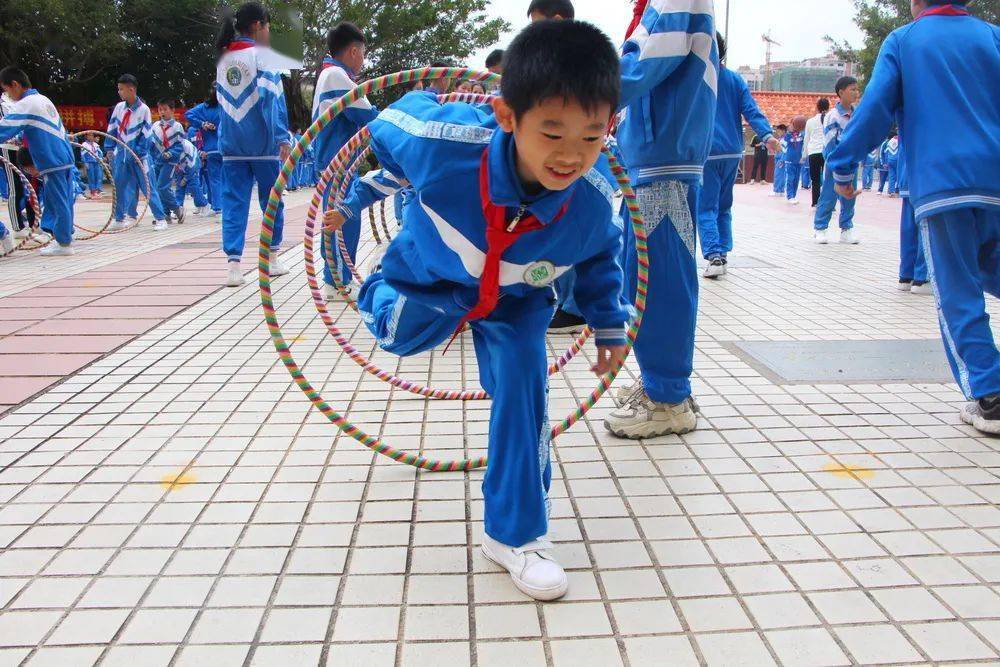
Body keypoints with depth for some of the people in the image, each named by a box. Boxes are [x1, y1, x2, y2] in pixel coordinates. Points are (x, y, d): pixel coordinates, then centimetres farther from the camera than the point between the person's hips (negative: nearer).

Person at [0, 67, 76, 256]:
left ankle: (64, 243, 1)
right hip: (66, 157, 8)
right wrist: (21, 139, 27)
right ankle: (65, 236, 20)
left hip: (52, 162, -8)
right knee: (63, 201, 13)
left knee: (58, 203, -3)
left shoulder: (24, 105, -10)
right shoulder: (44, 99, 16)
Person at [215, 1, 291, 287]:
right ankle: (272, 259, 21)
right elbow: (271, 97, -16)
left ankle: (234, 266, -7)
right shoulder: (261, 55, -7)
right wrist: (282, 136, -18)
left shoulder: (223, 60, 12)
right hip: (262, 143, -5)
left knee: (234, 203, 3)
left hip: (231, 144, 5)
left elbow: (223, 100, 16)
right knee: (271, 199, 11)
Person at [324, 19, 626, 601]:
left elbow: (602, 256, -5)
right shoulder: (442, 138, -43)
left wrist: (610, 325, 5)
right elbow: (385, 136, -16)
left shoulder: (596, 200, -33)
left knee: (522, 377, -14)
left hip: (516, 299, 0)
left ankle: (515, 535, -1)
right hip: (429, 275, 0)